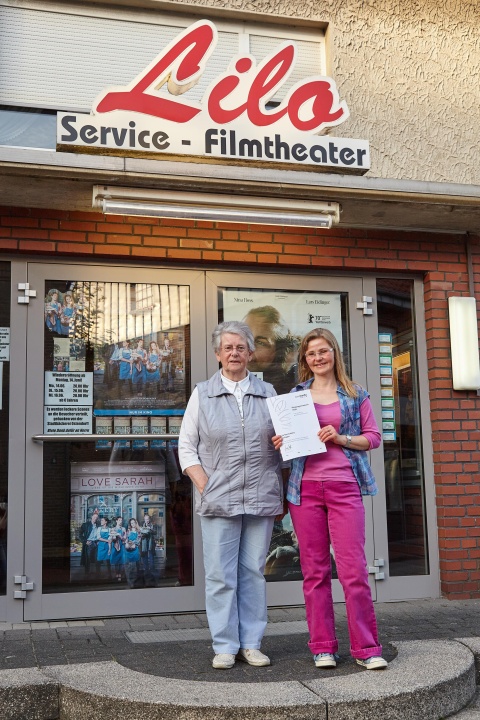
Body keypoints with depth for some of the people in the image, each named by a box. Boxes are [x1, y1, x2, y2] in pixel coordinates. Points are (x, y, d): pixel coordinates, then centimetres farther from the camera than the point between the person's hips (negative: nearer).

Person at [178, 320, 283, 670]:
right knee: (220, 575, 0)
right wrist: (206, 487, -5)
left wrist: (281, 495, 0)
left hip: (261, 498, 1)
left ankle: (251, 643, 15)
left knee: (254, 572, 6)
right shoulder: (202, 394, 7)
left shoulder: (267, 393, 11)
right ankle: (225, 645, 10)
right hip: (219, 500, -1)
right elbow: (186, 447, 6)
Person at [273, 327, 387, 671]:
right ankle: (323, 647, 13)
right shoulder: (295, 395, 13)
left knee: (354, 568, -6)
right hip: (305, 488, 2)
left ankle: (367, 648, 4)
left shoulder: (355, 395, 10)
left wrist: (341, 439, -8)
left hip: (344, 487, -1)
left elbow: (373, 437, 7)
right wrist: (280, 443, -4)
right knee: (314, 570, 4)